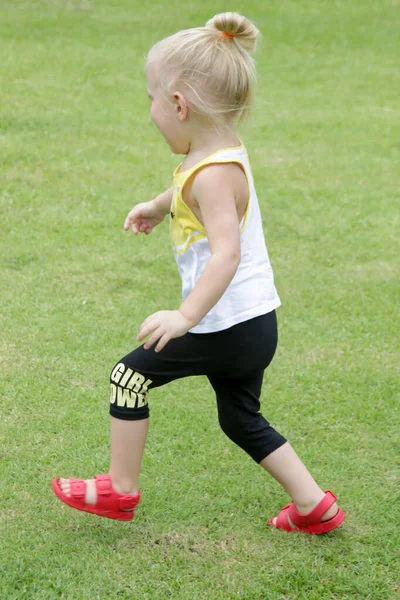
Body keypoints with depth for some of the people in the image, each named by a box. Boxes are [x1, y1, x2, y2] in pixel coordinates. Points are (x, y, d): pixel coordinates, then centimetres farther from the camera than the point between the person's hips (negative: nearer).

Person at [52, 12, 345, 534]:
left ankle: (120, 489, 16)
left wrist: (185, 316, -37)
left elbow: (226, 254, -33)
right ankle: (314, 505, 23)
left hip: (227, 328, -10)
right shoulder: (220, 154, 7)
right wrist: (157, 206, 47)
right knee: (241, 419, 21)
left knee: (130, 376, 3)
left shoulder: (213, 173, -23)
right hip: (255, 323, 10)